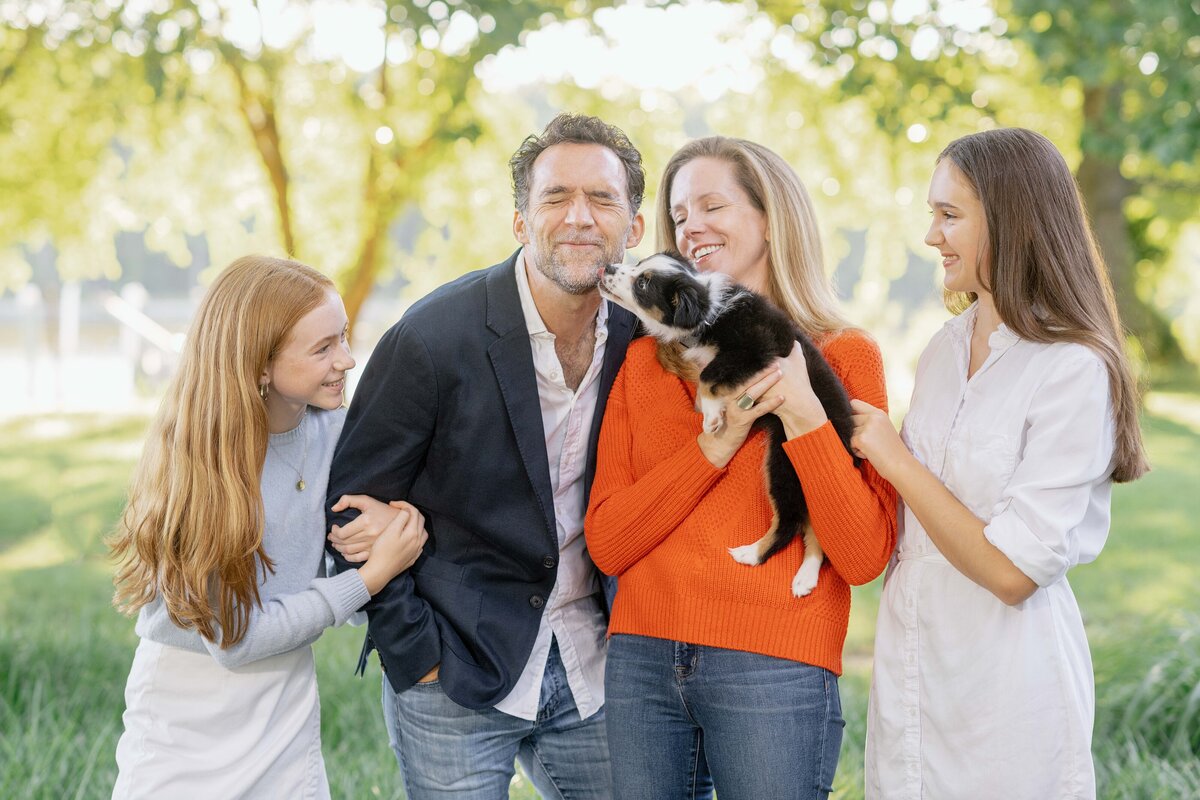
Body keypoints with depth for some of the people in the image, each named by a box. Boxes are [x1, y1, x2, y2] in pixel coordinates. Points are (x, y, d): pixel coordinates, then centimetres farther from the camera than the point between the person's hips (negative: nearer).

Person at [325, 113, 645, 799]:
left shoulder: (641, 335, -3)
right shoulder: (433, 338, -16)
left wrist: (628, 626, 3)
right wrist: (414, 652, -9)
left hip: (589, 668, 4)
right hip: (457, 674, -4)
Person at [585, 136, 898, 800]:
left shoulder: (843, 357, 1)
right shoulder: (645, 361, 10)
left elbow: (865, 557, -6)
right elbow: (605, 544, 1)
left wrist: (802, 414, -14)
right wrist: (714, 445, -9)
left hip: (773, 670, -3)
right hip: (642, 661, 3)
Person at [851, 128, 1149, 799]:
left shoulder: (1077, 371, -16)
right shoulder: (945, 351, 7)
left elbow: (1012, 571, -20)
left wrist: (895, 458, -14)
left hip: (1004, 688, -7)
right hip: (910, 667, 7)